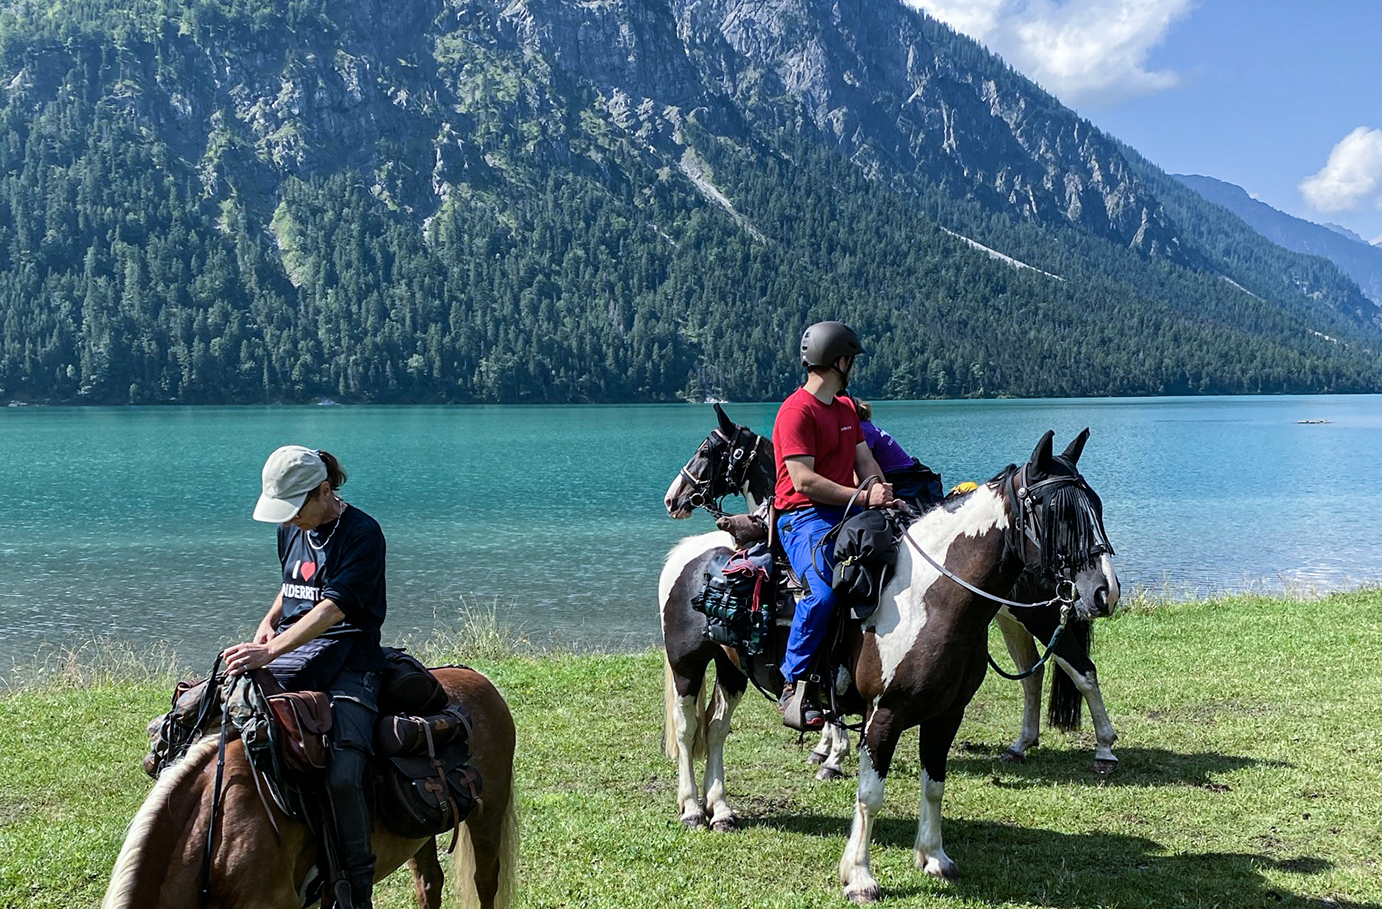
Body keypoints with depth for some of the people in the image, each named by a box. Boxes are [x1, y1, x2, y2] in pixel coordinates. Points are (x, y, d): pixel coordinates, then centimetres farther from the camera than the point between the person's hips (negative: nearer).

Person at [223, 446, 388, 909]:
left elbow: (332, 608, -21)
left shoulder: (362, 533, -11)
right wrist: (269, 622, 8)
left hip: (346, 660, -7)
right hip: (288, 653, 7)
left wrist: (269, 652, -30)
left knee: (342, 775, -26)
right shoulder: (291, 531, 12)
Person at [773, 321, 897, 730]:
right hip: (804, 516, -9)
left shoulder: (846, 407, 21)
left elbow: (865, 460, 17)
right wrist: (862, 496, -16)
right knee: (823, 591, -31)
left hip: (848, 512, 9)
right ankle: (794, 686, -17)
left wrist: (881, 492, -5)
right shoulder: (797, 411, -9)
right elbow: (803, 481, -17)